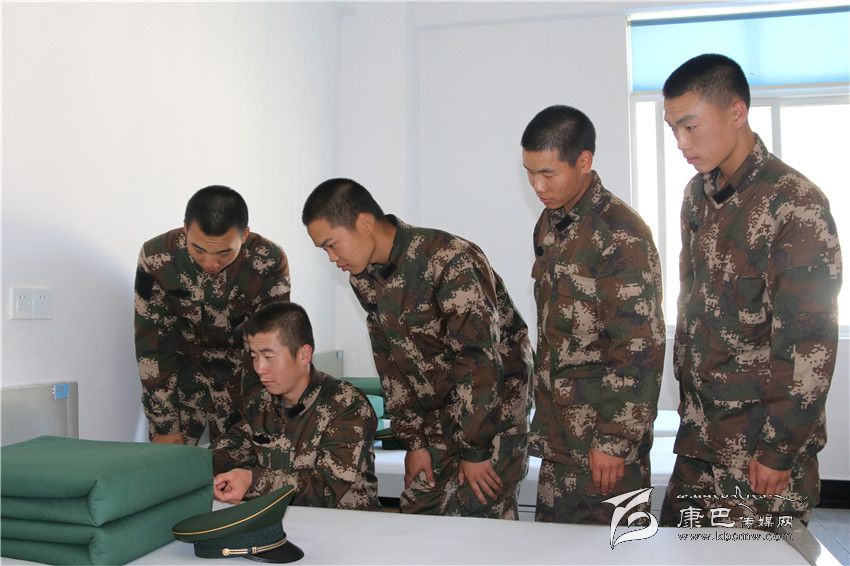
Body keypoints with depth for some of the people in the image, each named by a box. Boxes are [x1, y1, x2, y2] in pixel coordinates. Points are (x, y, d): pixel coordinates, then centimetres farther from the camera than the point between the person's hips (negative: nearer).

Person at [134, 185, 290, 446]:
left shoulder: (270, 263, -24)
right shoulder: (156, 257, -21)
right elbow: (152, 344, -14)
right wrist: (164, 425, -13)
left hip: (242, 375, -1)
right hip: (181, 372, 1)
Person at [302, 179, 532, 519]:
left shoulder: (451, 261, -25)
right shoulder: (364, 279, 1)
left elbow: (481, 359, -25)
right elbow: (389, 362, 6)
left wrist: (474, 450, -19)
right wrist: (412, 441, 4)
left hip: (495, 407, -7)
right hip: (436, 415, 7)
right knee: (416, 515, 10)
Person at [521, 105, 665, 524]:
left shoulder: (621, 235, -16)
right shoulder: (548, 226, 9)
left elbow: (641, 350, -17)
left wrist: (615, 441, -16)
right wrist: (543, 424, 16)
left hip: (604, 444, -7)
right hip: (558, 440, 8)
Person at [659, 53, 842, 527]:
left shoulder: (796, 204, -16)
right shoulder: (699, 195, 6)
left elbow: (811, 344, -16)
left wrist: (779, 451, -14)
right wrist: (688, 401, 12)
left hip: (761, 444, -6)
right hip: (700, 435, 6)